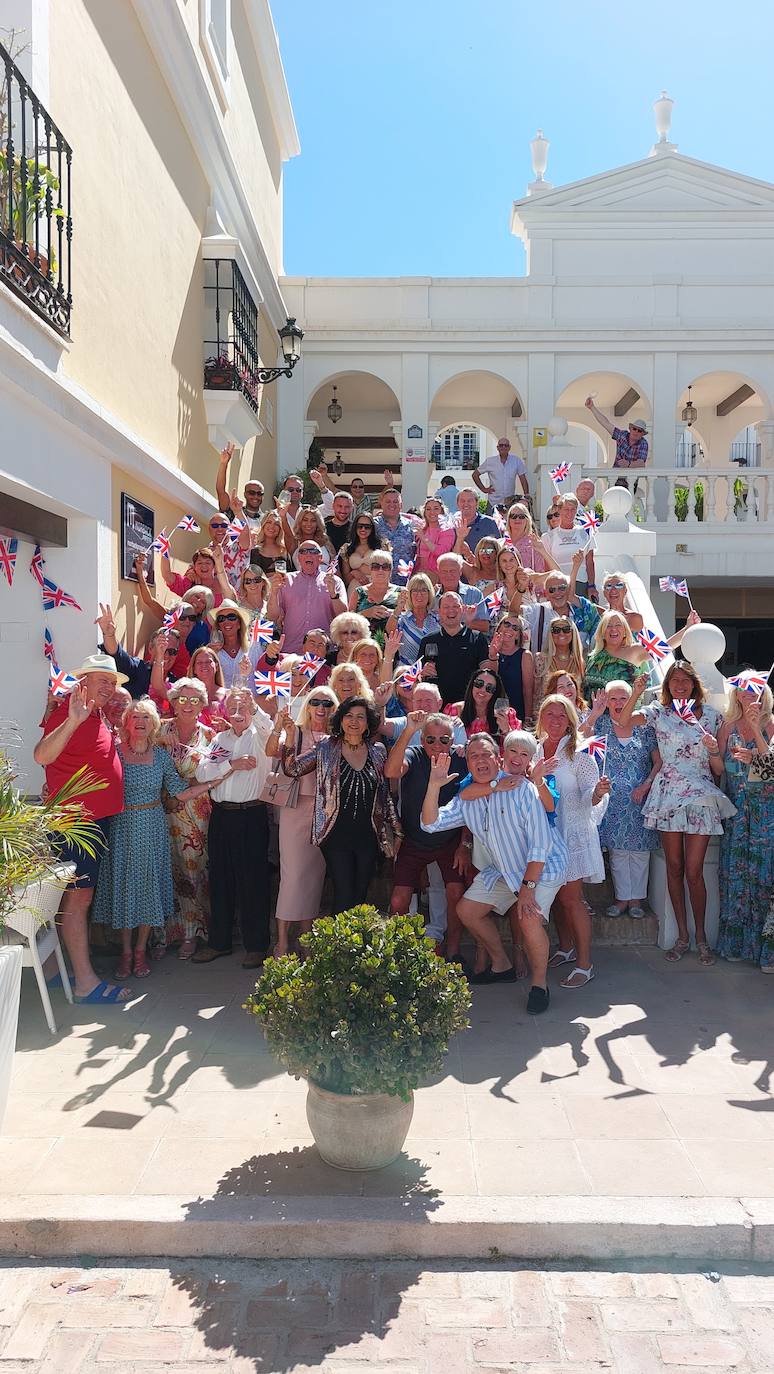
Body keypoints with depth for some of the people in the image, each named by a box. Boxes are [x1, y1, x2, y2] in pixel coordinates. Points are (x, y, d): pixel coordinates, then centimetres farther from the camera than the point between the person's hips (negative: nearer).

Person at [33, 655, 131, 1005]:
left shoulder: (97, 715, 12)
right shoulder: (68, 713, -17)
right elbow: (41, 756, -35)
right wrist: (72, 720, -45)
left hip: (96, 817, 10)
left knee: (79, 896, 15)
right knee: (78, 897, -5)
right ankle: (85, 983, -1)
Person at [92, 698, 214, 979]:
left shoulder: (161, 755, 3)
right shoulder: (115, 752, -4)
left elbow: (181, 792, 5)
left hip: (152, 827, 2)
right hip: (122, 827, -2)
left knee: (149, 883, 5)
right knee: (124, 884, 4)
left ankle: (141, 950, 20)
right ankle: (126, 952, 19)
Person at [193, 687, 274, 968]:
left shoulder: (259, 735, 4)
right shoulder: (219, 738, 15)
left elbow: (267, 726, -22)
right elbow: (202, 772, 2)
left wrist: (252, 705, -38)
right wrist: (232, 764, -10)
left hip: (252, 815, -4)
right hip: (221, 815, 4)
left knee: (253, 880, -1)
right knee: (220, 878, 10)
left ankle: (256, 945, 9)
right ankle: (219, 941, 21)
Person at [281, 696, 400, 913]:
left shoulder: (378, 751, 7)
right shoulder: (325, 748, 1)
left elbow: (385, 794, 12)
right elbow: (292, 769, -5)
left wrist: (394, 829, 10)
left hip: (368, 837, 3)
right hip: (337, 836, -3)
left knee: (361, 897, 10)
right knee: (344, 897, -6)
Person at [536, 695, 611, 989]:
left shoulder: (579, 754, -8)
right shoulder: (534, 752, 6)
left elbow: (588, 796, -15)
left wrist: (598, 793, -36)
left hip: (573, 830, -5)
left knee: (570, 897, -6)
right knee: (556, 894, 14)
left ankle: (584, 963, 1)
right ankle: (566, 948, 32)